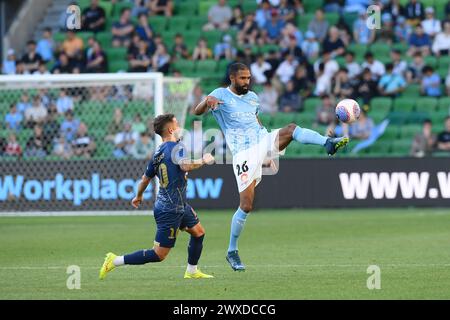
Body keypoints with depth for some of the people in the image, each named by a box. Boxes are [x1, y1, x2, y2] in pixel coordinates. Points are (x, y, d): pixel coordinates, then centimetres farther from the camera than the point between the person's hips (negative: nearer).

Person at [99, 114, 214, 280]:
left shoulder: (158, 152, 9)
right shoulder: (176, 147, -17)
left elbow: (145, 178, 18)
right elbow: (185, 165, -38)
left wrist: (139, 196, 34)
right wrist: (203, 161, -21)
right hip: (170, 211, -10)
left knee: (198, 232, 21)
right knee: (159, 255, -6)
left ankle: (192, 271, 30)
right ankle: (115, 261, -5)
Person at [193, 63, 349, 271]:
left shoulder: (253, 97, 17)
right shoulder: (221, 95, -1)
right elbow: (197, 111, -15)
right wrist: (207, 101, -39)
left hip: (263, 141, 5)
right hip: (244, 153, -5)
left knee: (292, 129, -24)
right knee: (246, 206, -8)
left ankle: (329, 144, -46)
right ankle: (232, 252, 6)